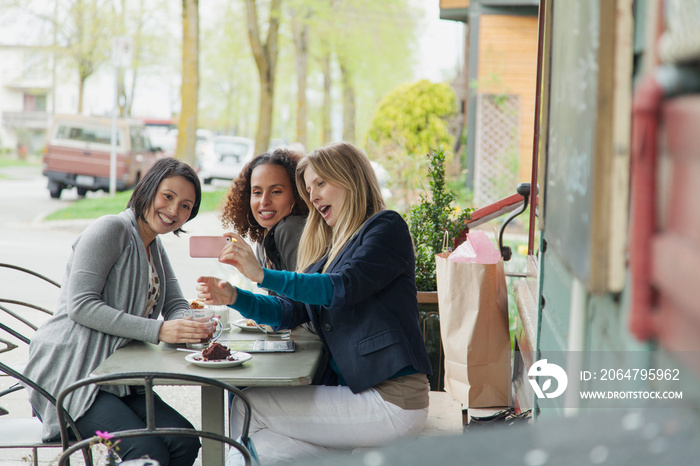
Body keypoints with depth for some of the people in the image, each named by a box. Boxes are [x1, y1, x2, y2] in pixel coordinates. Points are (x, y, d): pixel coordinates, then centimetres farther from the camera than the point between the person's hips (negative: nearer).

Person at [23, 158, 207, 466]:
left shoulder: (154, 247, 18)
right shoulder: (111, 229, -9)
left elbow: (176, 305, 14)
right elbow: (80, 305, -18)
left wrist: (189, 327, -13)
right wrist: (158, 331, -24)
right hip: (68, 376, -8)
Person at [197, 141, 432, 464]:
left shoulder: (386, 227, -4)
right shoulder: (329, 249, 20)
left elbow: (340, 289, -19)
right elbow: (288, 311, 14)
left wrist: (262, 275, -23)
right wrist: (232, 297, -3)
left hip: (391, 400, -8)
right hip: (349, 390, 8)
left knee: (248, 407, -10)